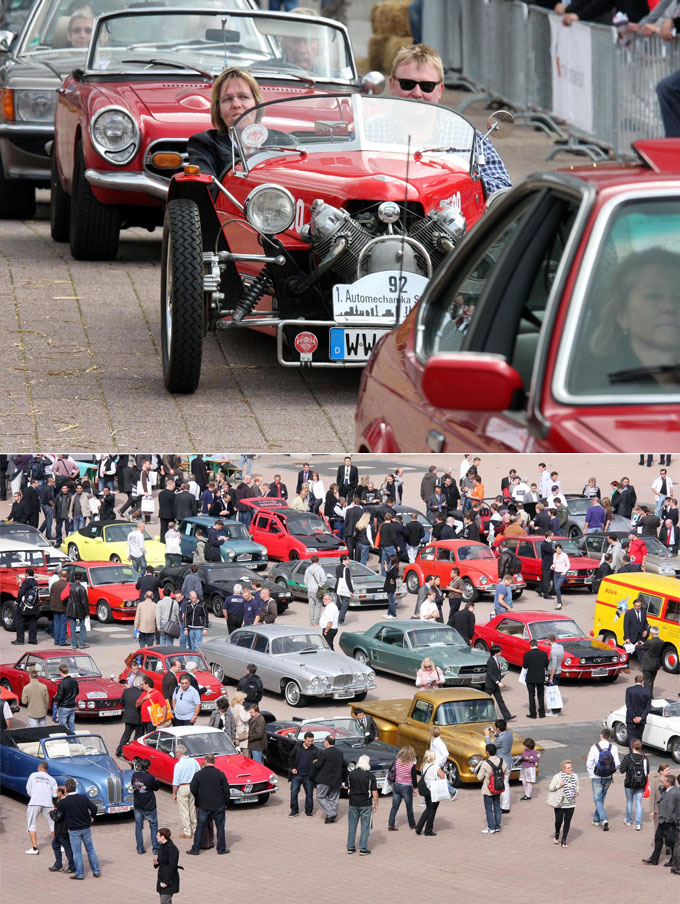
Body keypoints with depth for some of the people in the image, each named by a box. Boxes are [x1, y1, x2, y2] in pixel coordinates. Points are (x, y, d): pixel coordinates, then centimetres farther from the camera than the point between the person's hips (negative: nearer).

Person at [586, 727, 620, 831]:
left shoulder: (595, 748, -13)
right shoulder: (614, 748, -7)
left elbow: (589, 764, -12)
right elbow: (617, 764, -7)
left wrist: (591, 776, 2)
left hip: (597, 778, -3)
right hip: (608, 778, 3)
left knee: (597, 799, 3)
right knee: (601, 798, 20)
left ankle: (604, 819, -15)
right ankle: (596, 819, 31)